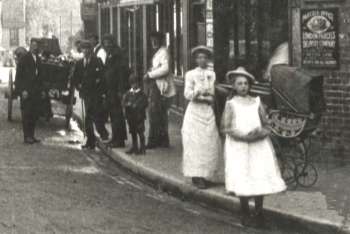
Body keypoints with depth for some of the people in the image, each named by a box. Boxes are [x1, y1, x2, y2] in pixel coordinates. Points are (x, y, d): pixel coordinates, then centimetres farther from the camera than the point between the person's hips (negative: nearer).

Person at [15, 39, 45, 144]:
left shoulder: (38, 59, 15)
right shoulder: (24, 59, -5)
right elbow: (19, 76, -7)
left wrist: (42, 90, 14)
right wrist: (23, 90, -14)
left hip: (36, 92, 6)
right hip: (26, 91, -6)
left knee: (35, 114, 5)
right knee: (27, 114, -3)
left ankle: (31, 136, 11)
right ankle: (27, 136, 1)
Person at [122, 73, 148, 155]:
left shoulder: (141, 93, -5)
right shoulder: (128, 93, 7)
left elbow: (145, 103, -10)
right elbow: (124, 103, 3)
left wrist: (136, 105, -18)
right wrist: (128, 104, -17)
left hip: (139, 116, -5)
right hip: (130, 116, 5)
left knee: (140, 132, -3)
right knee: (133, 132, 14)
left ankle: (142, 148, 4)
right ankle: (134, 147, 24)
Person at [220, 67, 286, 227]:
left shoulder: (257, 102, 9)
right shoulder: (231, 104, 2)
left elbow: (266, 125, 10)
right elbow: (225, 128, -6)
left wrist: (262, 133, -13)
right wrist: (244, 136, -18)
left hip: (258, 145, 2)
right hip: (239, 147, -2)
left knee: (260, 177, -5)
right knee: (242, 179, -5)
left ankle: (259, 213, 6)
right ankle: (245, 214, 8)